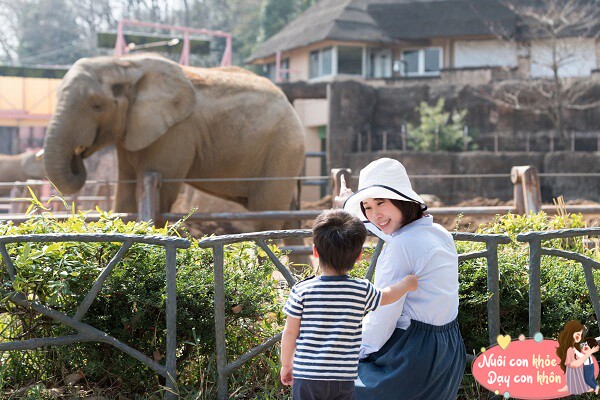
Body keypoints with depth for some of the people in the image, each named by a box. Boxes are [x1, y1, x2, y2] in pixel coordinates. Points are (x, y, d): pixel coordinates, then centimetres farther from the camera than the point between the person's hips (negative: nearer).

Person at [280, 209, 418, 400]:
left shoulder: (302, 291, -9)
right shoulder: (362, 291, -5)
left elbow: (290, 332, -2)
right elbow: (386, 296, 16)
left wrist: (286, 364, 13)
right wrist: (407, 283, 36)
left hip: (306, 375, -1)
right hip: (343, 379, 1)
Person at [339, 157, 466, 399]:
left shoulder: (401, 245, -20)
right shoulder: (439, 234, 7)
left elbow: (382, 318, -17)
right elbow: (391, 229, 29)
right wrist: (351, 205, 39)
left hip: (413, 356, -9)